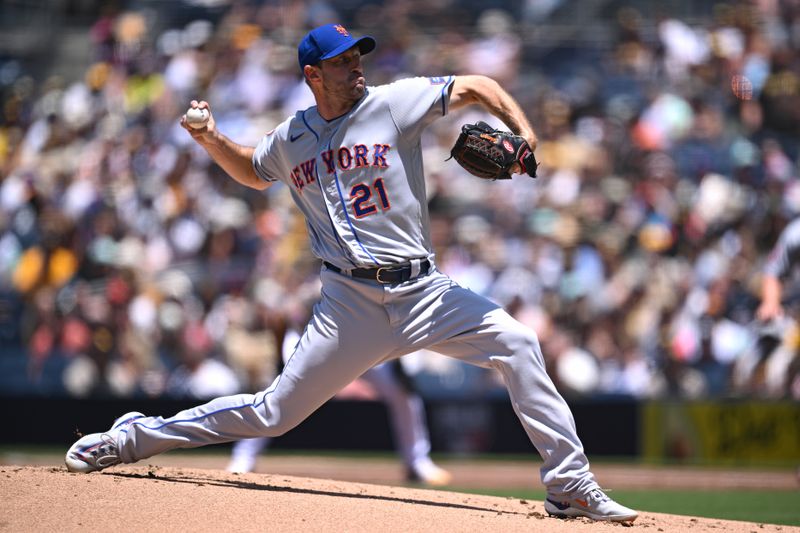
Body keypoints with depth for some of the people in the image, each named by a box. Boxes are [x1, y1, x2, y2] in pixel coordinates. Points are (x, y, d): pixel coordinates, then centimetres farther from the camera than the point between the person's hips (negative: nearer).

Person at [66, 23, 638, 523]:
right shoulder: (290, 139, 9)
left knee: (517, 343, -20)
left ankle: (569, 484, -13)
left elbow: (477, 87, 1)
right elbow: (253, 172, 30)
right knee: (276, 412, -2)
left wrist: (524, 134, -15)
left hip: (423, 291, 0)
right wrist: (211, 139, 11)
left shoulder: (395, 102, -1)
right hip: (350, 304, 0)